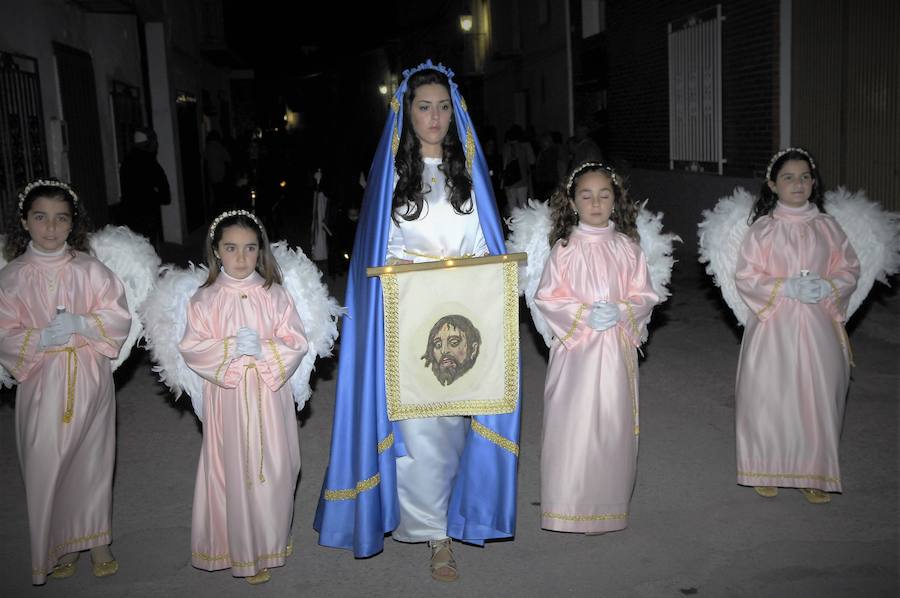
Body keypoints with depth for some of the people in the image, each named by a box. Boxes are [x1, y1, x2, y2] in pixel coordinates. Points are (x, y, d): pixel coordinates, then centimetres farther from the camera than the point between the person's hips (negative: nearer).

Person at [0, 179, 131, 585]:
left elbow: (118, 315, -2)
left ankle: (95, 538, 26)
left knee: (92, 459, 9)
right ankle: (60, 546, 21)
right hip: (42, 383, 0)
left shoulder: (89, 268, -1)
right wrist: (41, 339, -19)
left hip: (90, 380, 1)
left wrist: (82, 324, -18)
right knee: (47, 465, 2)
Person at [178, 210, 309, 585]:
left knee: (273, 471, 5)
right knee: (235, 472, 4)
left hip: (270, 394, 1)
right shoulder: (205, 299, 0)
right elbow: (192, 349, -4)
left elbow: (297, 343, -1)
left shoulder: (274, 294, 1)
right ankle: (243, 552, 19)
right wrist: (230, 348, -18)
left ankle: (271, 542, 25)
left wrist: (264, 349, -18)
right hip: (227, 397, -1)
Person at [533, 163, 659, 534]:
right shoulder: (564, 248, -1)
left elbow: (645, 295, 5)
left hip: (617, 349, 2)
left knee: (614, 424, 7)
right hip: (576, 350, -2)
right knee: (572, 424, -1)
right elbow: (546, 298, -3)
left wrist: (621, 311, -14)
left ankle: (608, 506, 21)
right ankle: (570, 506, 12)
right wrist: (584, 314, -16)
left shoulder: (626, 247, 4)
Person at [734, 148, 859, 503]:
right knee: (769, 397, 1)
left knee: (817, 397, 3)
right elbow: (746, 277, -5)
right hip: (773, 326, -2)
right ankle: (766, 471, 18)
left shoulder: (826, 226, 6)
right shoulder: (763, 228, -1)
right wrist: (787, 287, -17)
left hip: (818, 327, 2)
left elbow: (849, 269, 9)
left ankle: (813, 475, 19)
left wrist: (828, 287, -11)